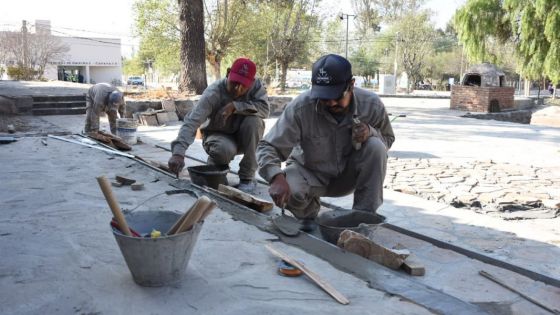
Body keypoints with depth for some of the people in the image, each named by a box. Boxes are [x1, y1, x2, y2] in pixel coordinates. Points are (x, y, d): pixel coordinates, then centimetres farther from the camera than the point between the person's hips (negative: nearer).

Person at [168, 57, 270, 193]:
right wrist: (178, 152, -50)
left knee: (253, 120, -29)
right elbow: (192, 122, -37)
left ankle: (247, 176, -16)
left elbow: (264, 108, -31)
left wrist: (235, 106, -38)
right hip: (218, 135, -3)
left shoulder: (256, 85, -18)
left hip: (245, 138, 3)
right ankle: (215, 165, 4)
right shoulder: (213, 93, -28)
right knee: (224, 149, -36)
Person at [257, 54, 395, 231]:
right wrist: (277, 177, -48)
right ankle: (309, 210, 6)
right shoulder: (300, 107, -29)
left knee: (375, 146, -27)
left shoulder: (371, 104, -20)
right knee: (289, 192, -35)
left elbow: (388, 138, -2)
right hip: (309, 173, -1)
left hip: (348, 175, 2)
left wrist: (370, 132, -27)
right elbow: (268, 147, -26)